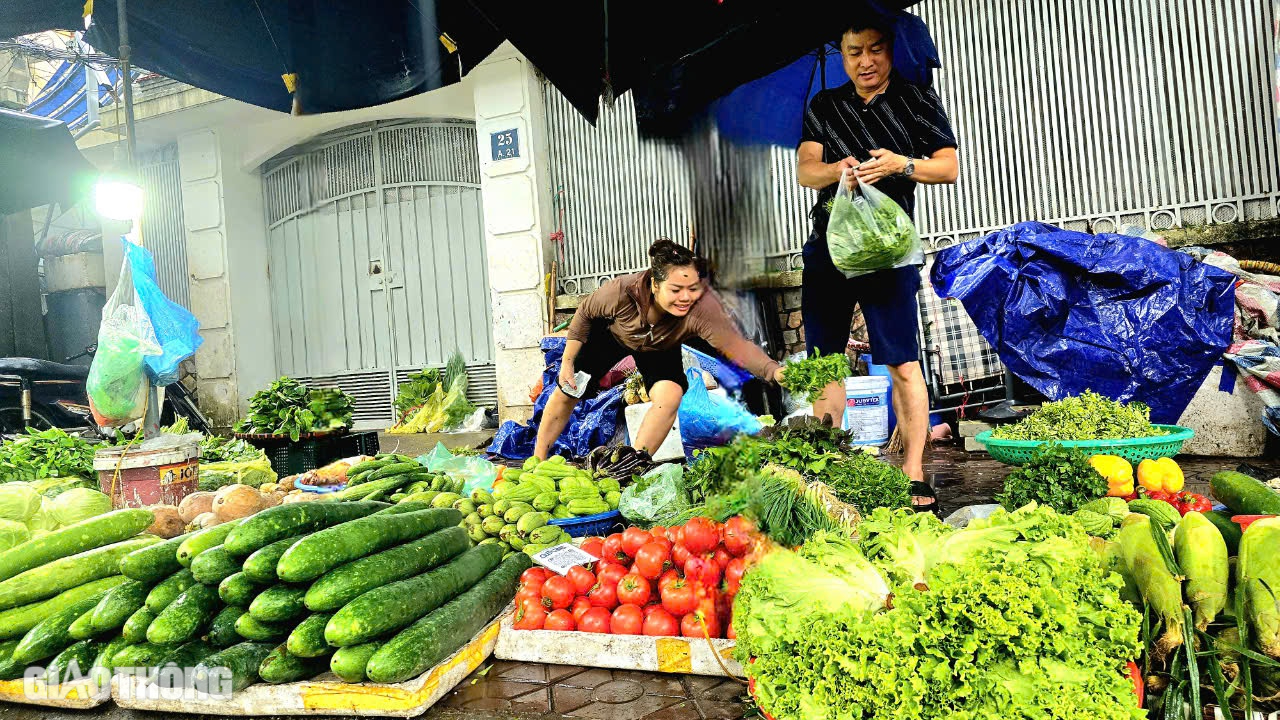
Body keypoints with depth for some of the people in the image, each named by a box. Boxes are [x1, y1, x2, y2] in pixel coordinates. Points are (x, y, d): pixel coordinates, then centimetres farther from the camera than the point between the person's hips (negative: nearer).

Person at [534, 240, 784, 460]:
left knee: (670, 395, -27)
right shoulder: (621, 291, -39)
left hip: (660, 350, 0)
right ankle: (537, 459, 26)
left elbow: (737, 345, -53)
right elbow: (585, 313, -19)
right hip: (611, 334, 0)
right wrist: (567, 362, -15)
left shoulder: (703, 307, -43)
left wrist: (774, 370, -71)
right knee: (567, 393, 4)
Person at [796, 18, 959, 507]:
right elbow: (805, 170, 2)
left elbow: (949, 167, 1)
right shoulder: (824, 107, 13)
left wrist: (900, 164, -17)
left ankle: (914, 476, -4)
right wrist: (838, 170, -19)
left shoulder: (917, 100, 7)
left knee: (903, 364, -10)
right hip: (827, 246, 3)